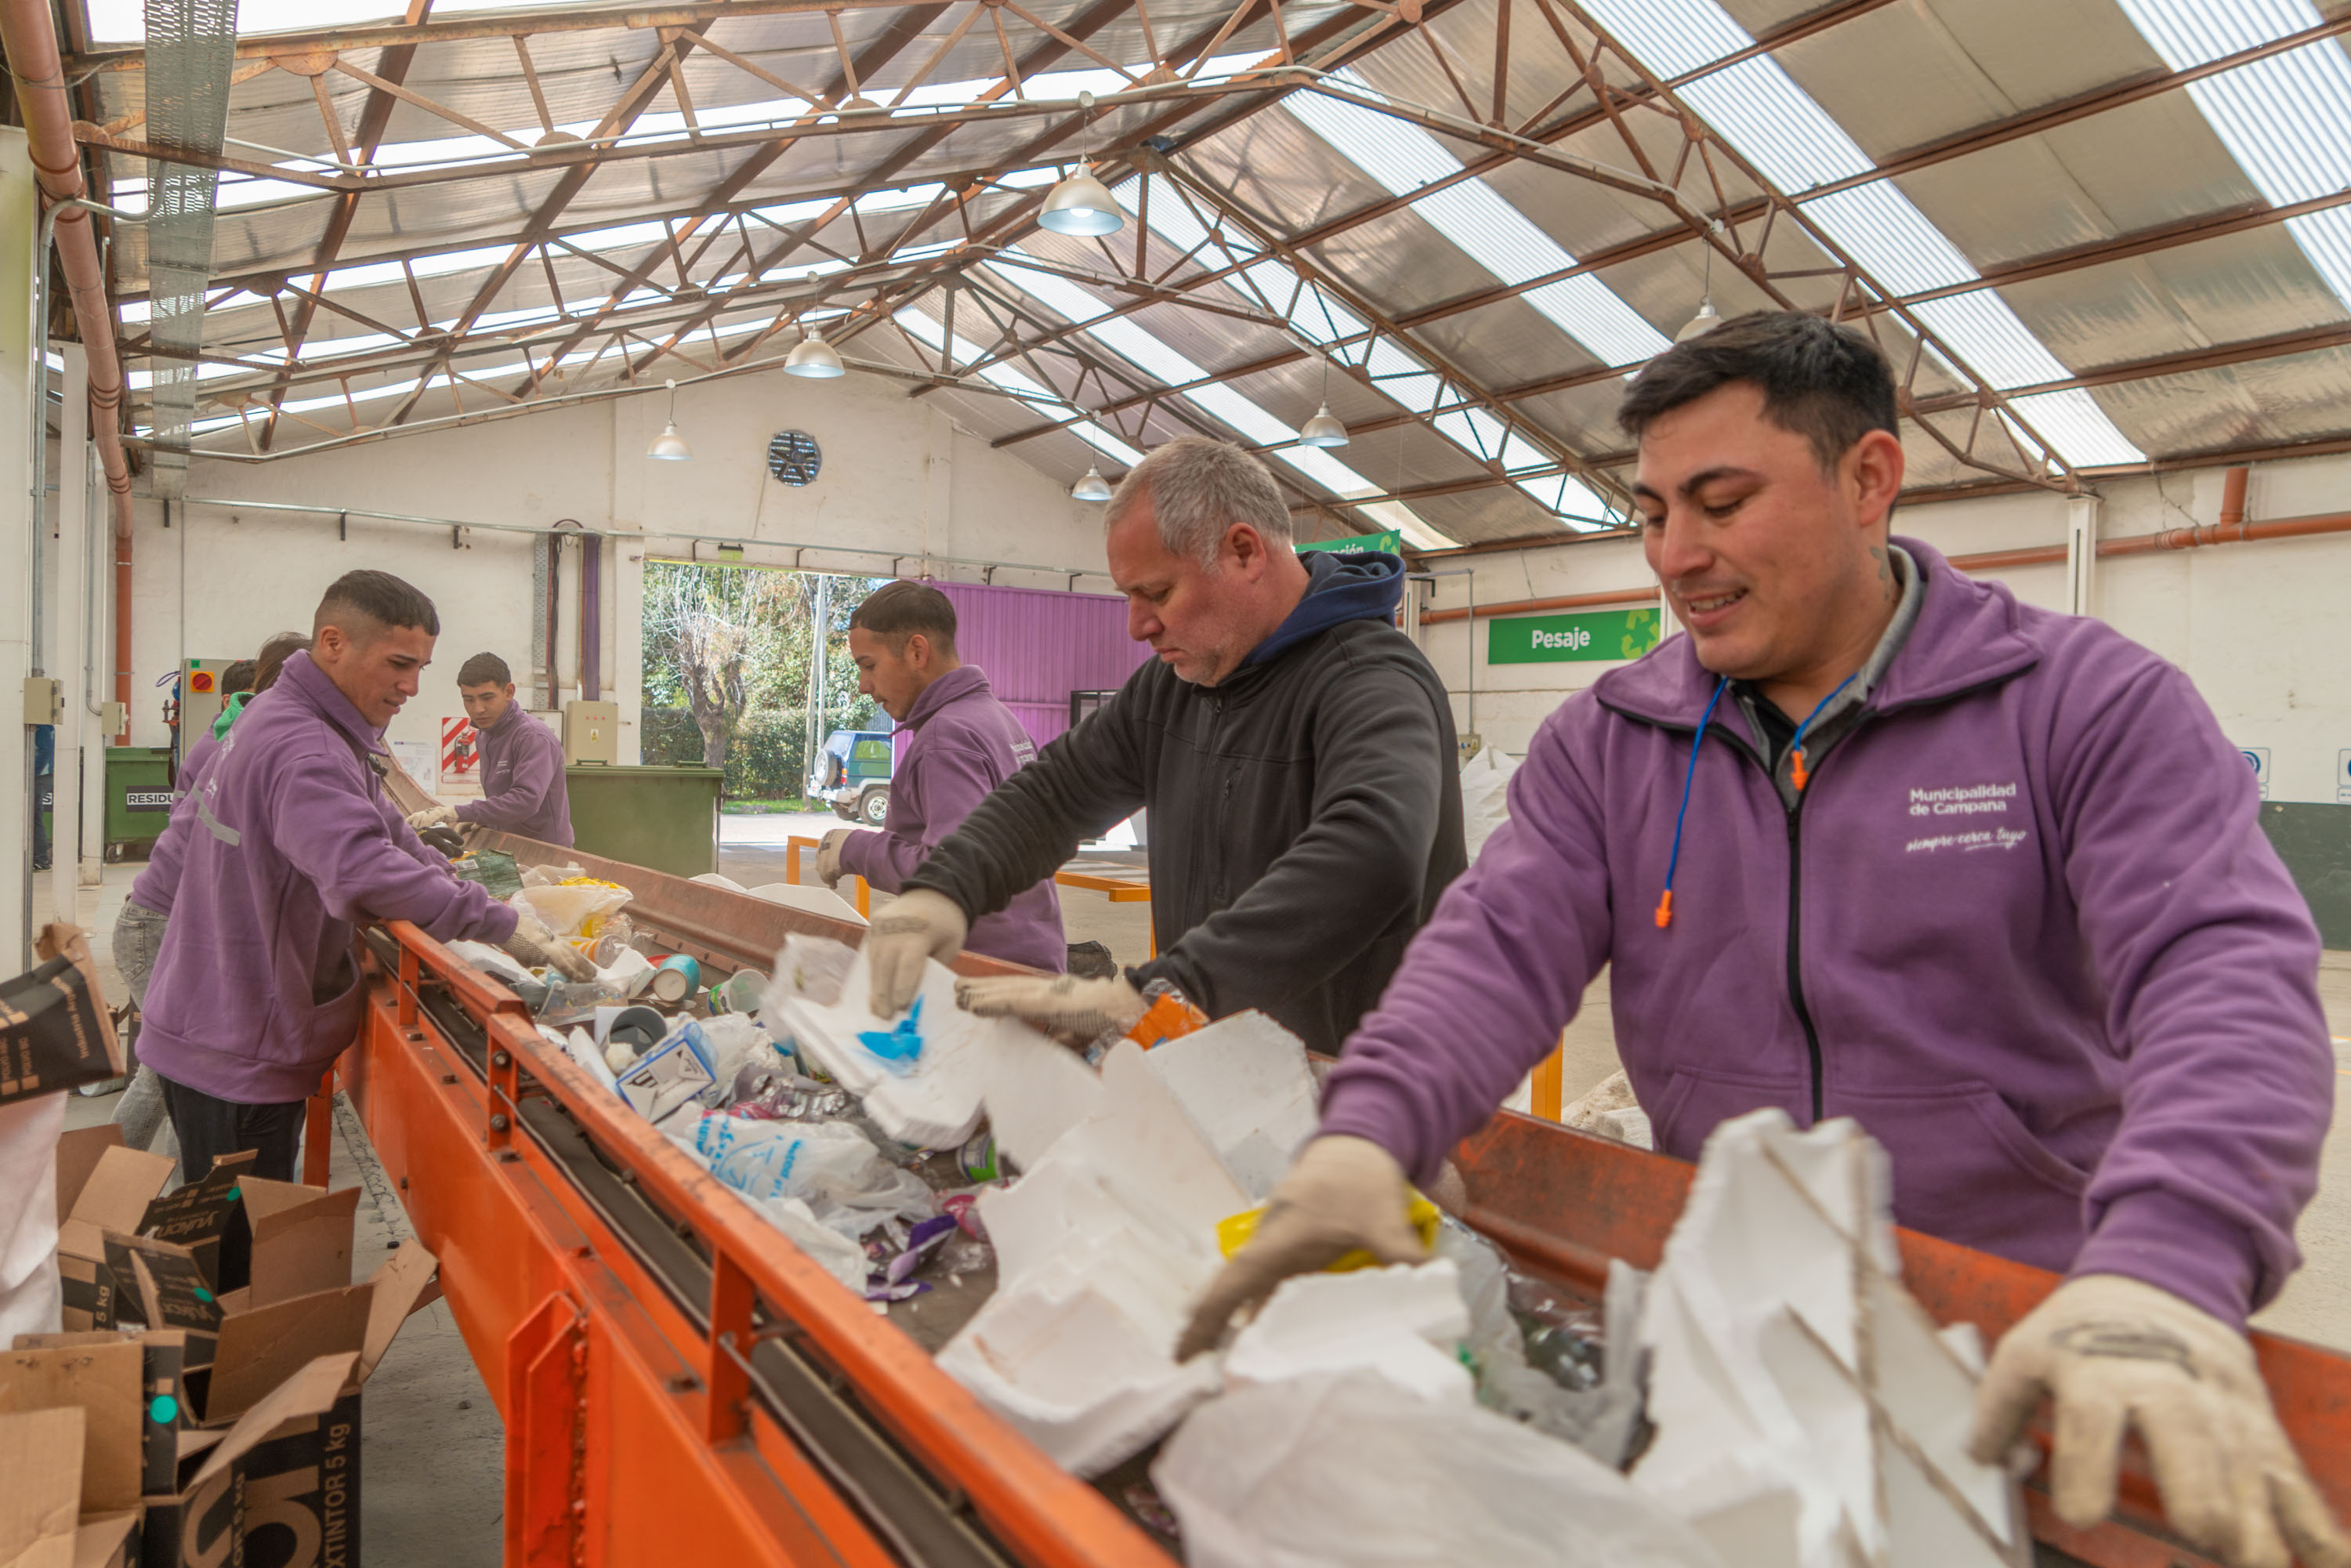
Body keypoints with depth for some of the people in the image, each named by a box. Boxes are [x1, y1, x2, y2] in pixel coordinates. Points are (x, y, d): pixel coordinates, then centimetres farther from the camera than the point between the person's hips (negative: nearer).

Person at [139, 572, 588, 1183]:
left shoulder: (287, 719, 11)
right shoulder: (300, 751, -25)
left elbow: (380, 826, 19)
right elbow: (364, 872, -41)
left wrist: (463, 888, 5)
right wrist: (501, 925, -35)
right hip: (233, 1058, -10)